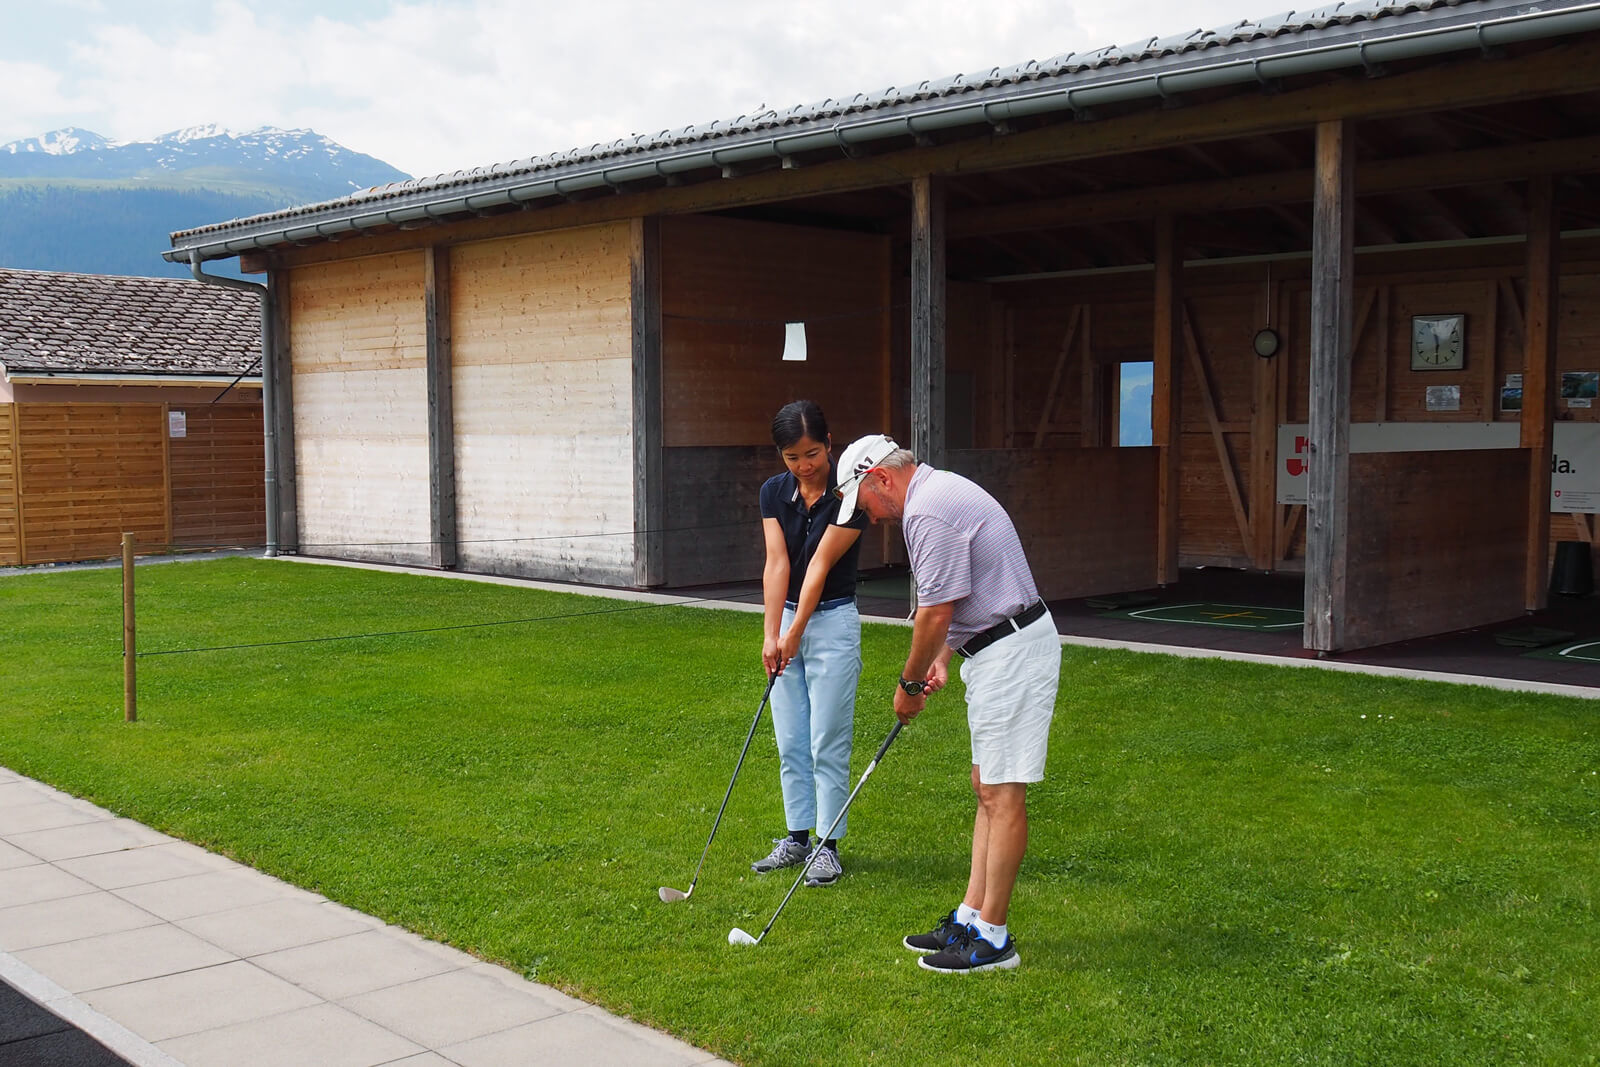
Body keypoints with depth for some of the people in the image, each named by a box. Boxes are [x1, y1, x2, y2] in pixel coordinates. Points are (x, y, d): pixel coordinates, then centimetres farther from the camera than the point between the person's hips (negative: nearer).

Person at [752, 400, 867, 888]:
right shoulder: (774, 492, 0)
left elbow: (820, 565, -18)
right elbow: (776, 563, -8)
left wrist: (795, 633, -19)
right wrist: (771, 635, -17)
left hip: (833, 621, -5)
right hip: (786, 619, 5)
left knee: (828, 743, -1)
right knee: (790, 742, 11)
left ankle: (828, 846, 9)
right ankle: (797, 837, 23)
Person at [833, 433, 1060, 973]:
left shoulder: (929, 512, -18)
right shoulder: (941, 491, 16)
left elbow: (936, 612, -17)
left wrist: (909, 684, -3)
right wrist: (941, 658, 15)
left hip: (1010, 653, -11)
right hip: (1000, 649, 11)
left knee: (1003, 792, -6)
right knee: (987, 787, 12)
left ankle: (991, 938, -1)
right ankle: (971, 916, 18)